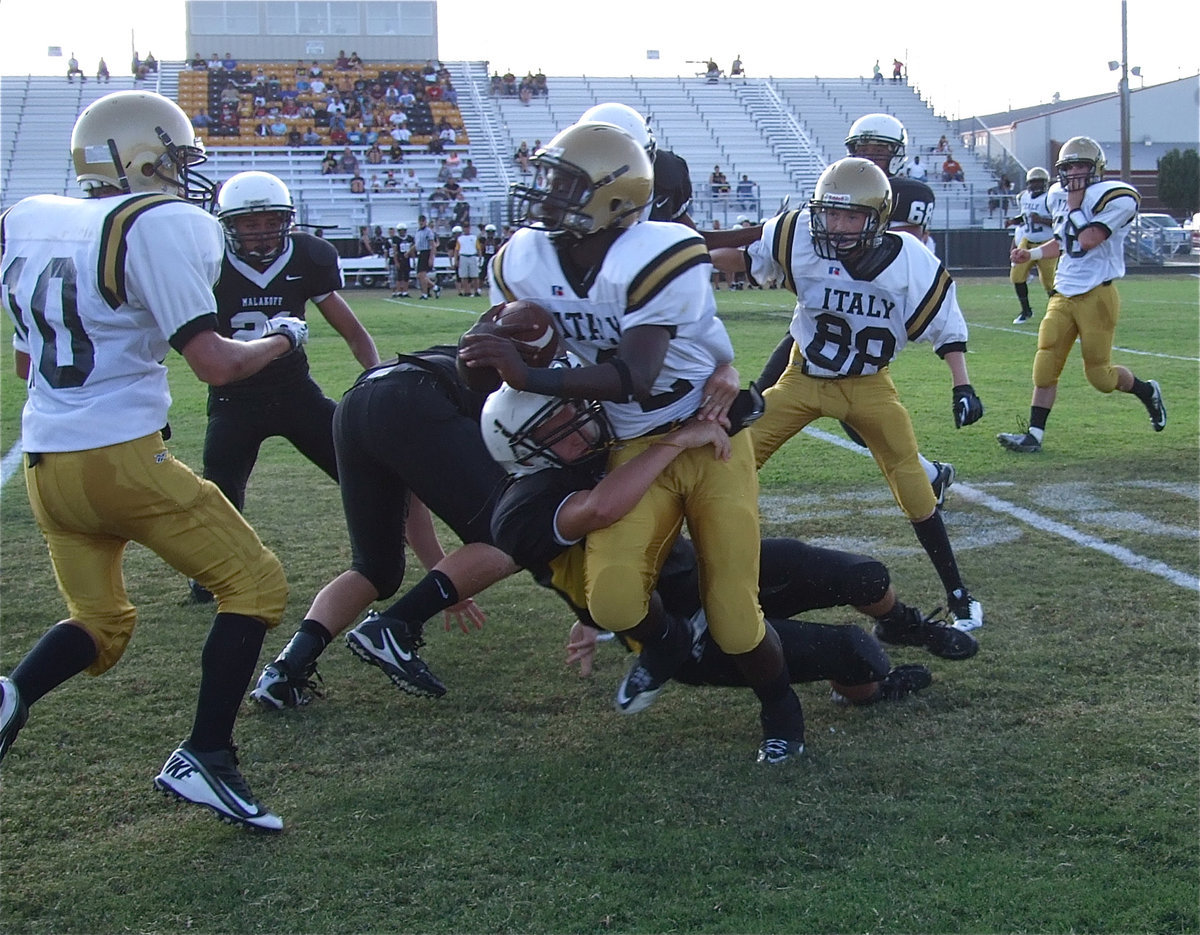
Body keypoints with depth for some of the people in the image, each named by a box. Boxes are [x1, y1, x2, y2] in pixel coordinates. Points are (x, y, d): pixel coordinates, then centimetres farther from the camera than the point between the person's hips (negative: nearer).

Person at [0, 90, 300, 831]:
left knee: (100, 623, 22)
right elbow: (216, 364, -13)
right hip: (121, 456, -7)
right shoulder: (160, 225, -11)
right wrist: (283, 337, 4)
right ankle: (204, 757, 0)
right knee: (255, 585, 7)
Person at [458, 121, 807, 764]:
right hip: (635, 451, 4)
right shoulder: (523, 264, -8)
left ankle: (780, 707, 29)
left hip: (712, 439, -4)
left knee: (734, 617, -5)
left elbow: (635, 379, -33)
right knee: (614, 600, -19)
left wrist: (530, 377, -43)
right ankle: (662, 645, 18)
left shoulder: (655, 260, -27)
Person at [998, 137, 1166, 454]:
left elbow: (1087, 240, -21)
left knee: (1099, 374, 1)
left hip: (1096, 296, -6)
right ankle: (1034, 434, 0)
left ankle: (1148, 391, 29)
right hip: (1063, 295, 6)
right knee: (1045, 366, -3)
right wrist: (1031, 254, 10)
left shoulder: (1115, 197, -12)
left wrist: (1075, 203, -14)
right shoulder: (1058, 196, 10)